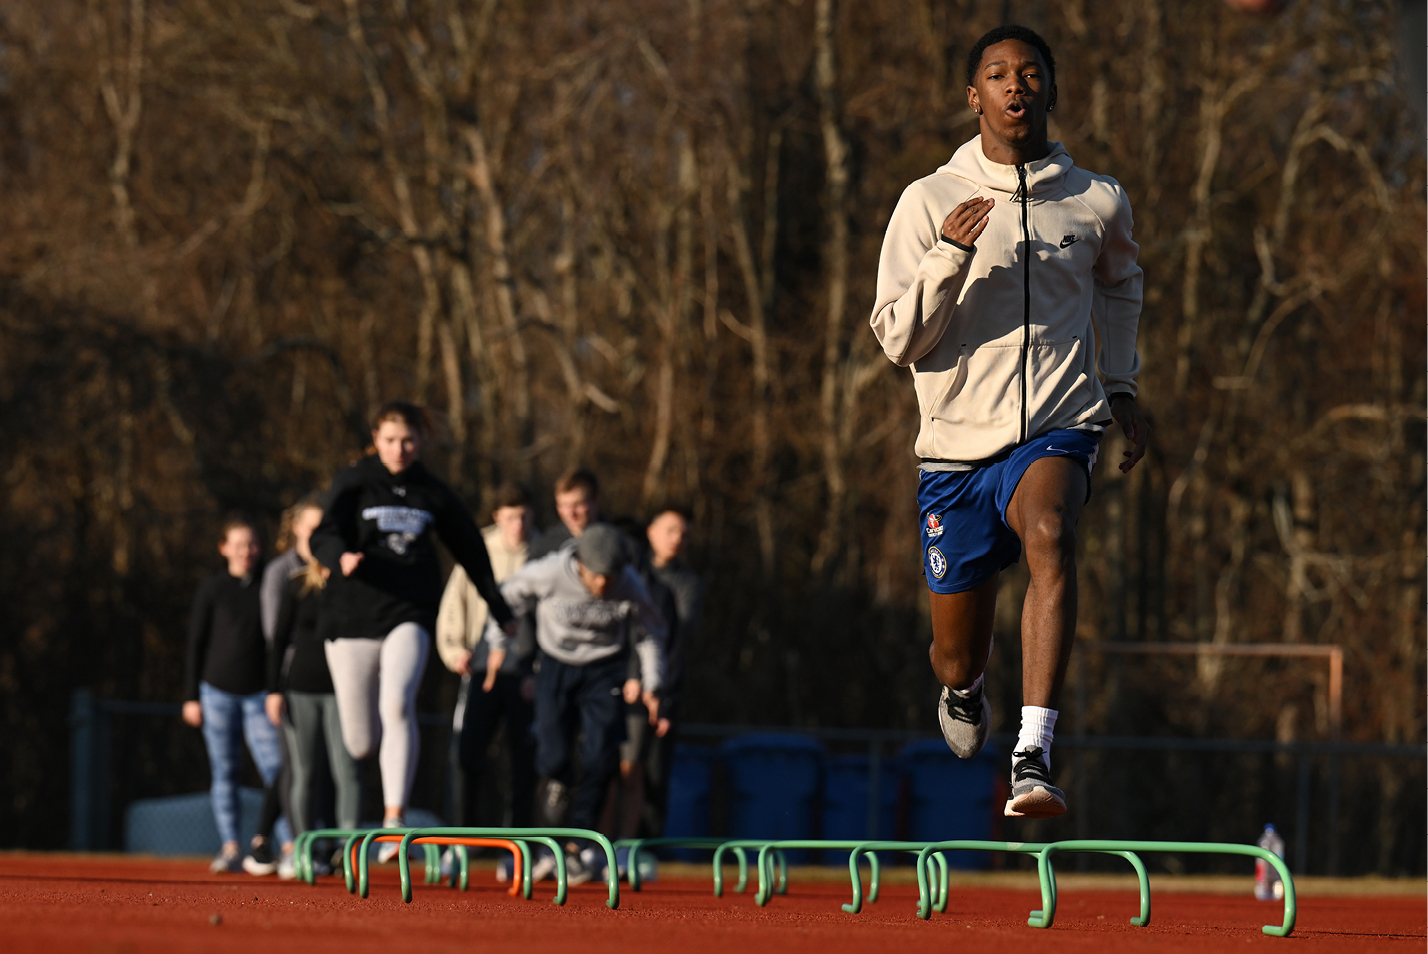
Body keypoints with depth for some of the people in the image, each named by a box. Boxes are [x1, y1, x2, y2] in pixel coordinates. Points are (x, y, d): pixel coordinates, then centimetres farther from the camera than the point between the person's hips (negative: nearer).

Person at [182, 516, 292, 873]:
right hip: (217, 690, 0)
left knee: (275, 767, -11)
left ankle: (291, 847, -15)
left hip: (258, 693, 0)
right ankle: (230, 848, 5)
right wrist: (191, 696, 0)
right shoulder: (211, 590, 3)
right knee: (224, 772, 2)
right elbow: (195, 645, 4)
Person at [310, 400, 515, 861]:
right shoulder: (353, 483, 2)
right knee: (361, 744, 0)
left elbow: (470, 550, 21)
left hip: (409, 618, 1)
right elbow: (324, 536, -11)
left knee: (397, 704, -28)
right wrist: (342, 558, -34)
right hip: (352, 616, -1)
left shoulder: (433, 494, 9)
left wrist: (501, 611, 27)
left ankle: (394, 819, -29)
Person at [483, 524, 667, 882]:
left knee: (601, 758, -13)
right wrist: (498, 644, 1)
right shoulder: (547, 574, -24)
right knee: (553, 758, -13)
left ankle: (575, 843, -2)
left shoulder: (630, 587, -19)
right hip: (555, 665, -1)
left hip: (603, 670, 1)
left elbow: (651, 632, 1)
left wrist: (650, 684, -1)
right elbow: (508, 597, -2)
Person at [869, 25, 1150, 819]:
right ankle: (965, 693, 49)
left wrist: (1121, 384, 23)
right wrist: (950, 257, -19)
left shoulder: (1100, 203, 6)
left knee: (1050, 536, -35)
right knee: (956, 656, 8)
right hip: (958, 444, 1)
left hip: (1057, 432, -1)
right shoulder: (930, 202, 0)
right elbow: (899, 341, -4)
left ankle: (1035, 761, -43)